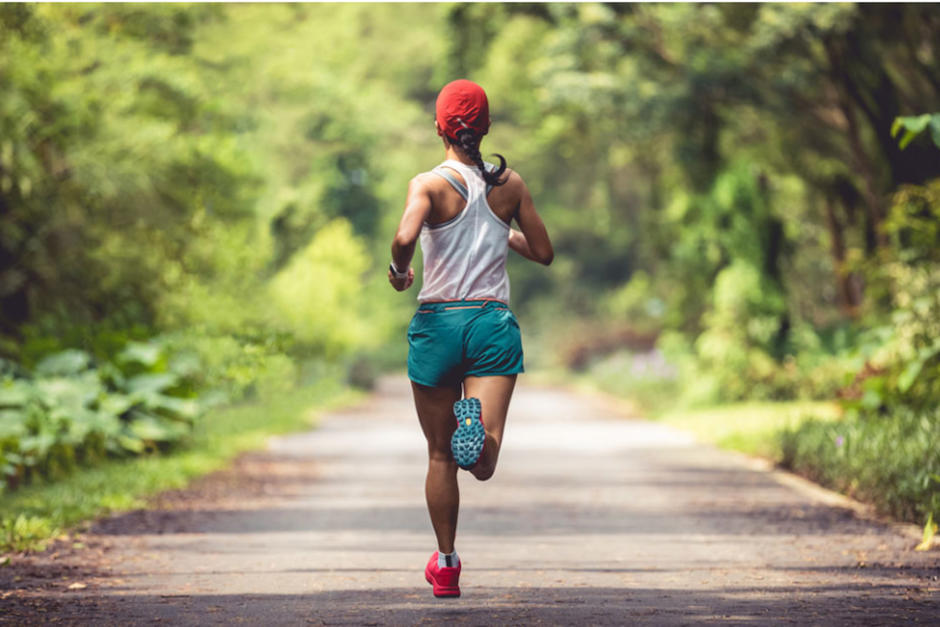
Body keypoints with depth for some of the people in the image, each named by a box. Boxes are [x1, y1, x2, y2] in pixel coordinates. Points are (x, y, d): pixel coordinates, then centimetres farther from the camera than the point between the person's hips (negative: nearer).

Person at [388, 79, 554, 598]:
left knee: (440, 455, 14)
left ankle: (446, 564, 17)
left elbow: (404, 237, -23)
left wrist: (399, 271, -2)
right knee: (482, 465, -11)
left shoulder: (429, 183, -4)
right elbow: (543, 252, 13)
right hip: (494, 323, 1)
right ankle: (478, 427, -45)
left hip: (437, 322, -1)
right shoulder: (510, 183, 6)